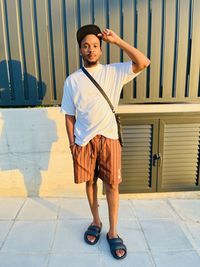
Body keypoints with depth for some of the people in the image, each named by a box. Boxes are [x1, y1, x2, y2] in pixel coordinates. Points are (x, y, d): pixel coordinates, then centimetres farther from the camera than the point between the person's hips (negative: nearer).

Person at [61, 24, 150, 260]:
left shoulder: (113, 72, 1)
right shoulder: (72, 80, 1)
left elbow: (144, 63, -11)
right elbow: (69, 115, 3)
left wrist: (117, 40, -11)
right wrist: (72, 143, 0)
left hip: (109, 137, 0)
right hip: (84, 140, 1)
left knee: (112, 185, 3)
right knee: (90, 182, 13)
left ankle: (113, 232, 20)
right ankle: (96, 222, 35)